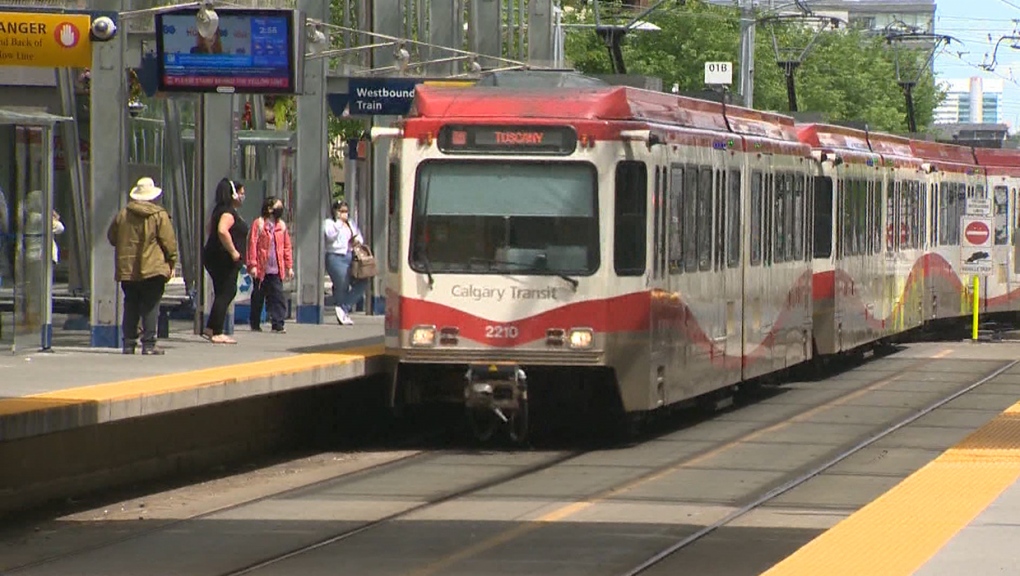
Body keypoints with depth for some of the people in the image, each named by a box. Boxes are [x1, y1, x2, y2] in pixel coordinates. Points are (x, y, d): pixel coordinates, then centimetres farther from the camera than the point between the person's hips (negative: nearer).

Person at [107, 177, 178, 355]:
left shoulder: (123, 215, 6)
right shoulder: (159, 215, -6)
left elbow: (112, 237, 16)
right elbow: (169, 241, -6)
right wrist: (172, 262, 5)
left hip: (127, 269, 4)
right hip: (153, 269, -4)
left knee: (130, 307, 10)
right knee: (150, 307, -1)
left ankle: (129, 343, 8)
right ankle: (148, 344, -6)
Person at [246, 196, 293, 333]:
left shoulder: (281, 225, 10)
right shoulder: (258, 224, -4)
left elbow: (287, 247, 13)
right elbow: (252, 245, -7)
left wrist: (289, 266, 9)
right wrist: (252, 265, -13)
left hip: (276, 270, 3)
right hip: (261, 269, -3)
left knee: (278, 297, -5)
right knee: (258, 297, 8)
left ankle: (277, 324, -5)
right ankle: (255, 324, 19)